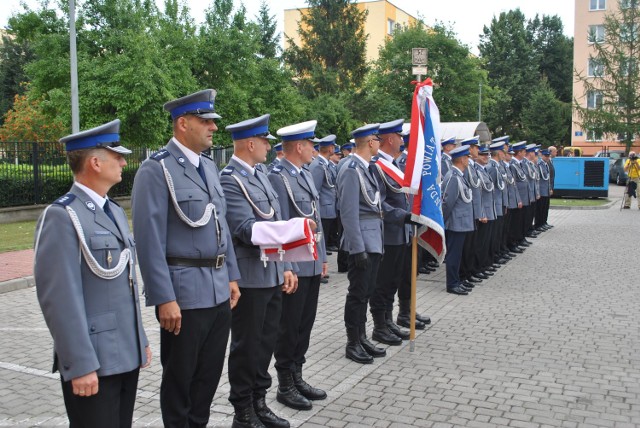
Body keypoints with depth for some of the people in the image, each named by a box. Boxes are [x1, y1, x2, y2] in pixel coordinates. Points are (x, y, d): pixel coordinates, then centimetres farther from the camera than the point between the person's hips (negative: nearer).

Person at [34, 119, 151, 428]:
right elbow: (60, 299, -19)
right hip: (92, 362, -8)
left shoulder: (115, 211, 13)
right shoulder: (61, 217, -14)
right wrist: (81, 365, -20)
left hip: (126, 355, 8)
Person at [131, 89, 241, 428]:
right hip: (184, 292, -7)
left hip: (218, 290, 8)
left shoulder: (209, 166, 12)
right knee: (179, 380, 11)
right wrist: (165, 299, -19)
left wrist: (231, 277, 14)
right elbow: (150, 239, -17)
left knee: (209, 377, 18)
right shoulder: (156, 169, -12)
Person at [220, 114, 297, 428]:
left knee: (266, 342, 16)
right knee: (247, 346, 5)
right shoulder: (229, 181, -14)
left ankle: (259, 403, 31)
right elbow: (246, 229, -23)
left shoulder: (261, 176, 14)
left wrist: (286, 267, 13)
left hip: (273, 275, 8)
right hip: (250, 278, -8)